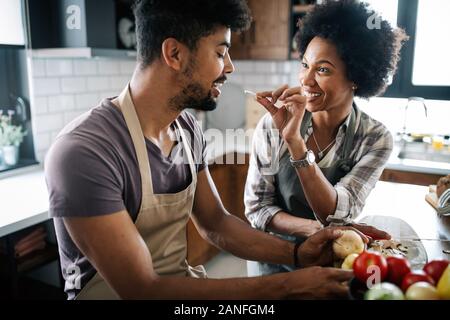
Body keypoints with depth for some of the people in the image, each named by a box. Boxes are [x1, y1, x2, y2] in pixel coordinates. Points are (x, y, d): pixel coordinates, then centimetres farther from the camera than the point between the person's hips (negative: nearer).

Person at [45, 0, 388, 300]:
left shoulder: (188, 128, -3)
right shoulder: (84, 151, -27)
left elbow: (215, 223, 3)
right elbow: (141, 289, -26)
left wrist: (296, 254, -12)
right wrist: (285, 287, -26)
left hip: (180, 284, 6)